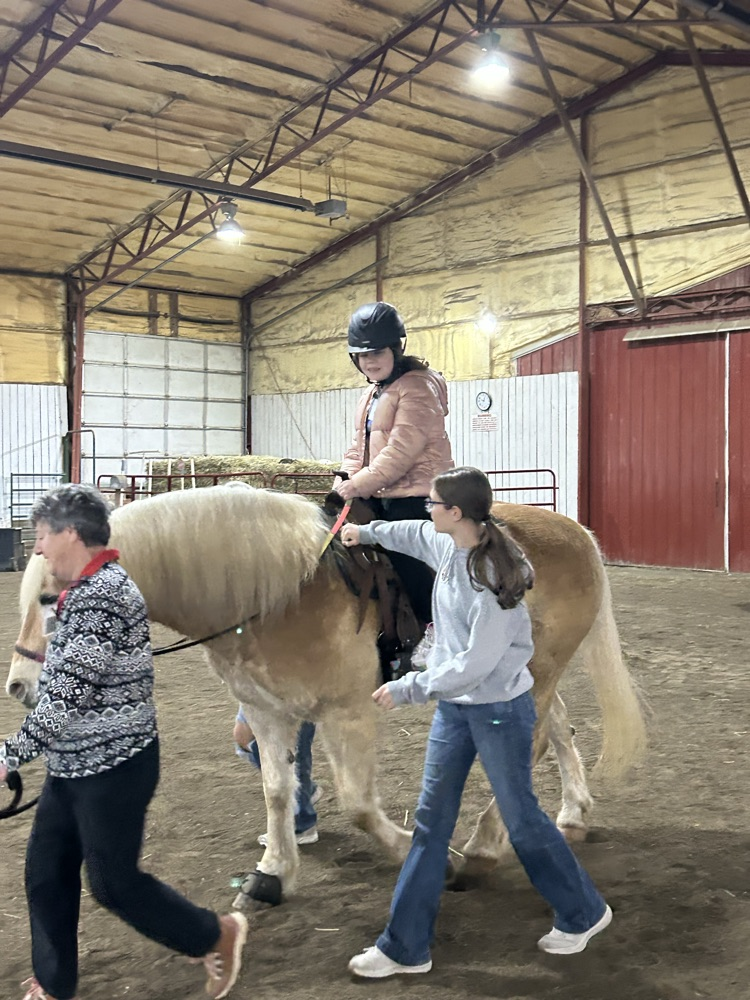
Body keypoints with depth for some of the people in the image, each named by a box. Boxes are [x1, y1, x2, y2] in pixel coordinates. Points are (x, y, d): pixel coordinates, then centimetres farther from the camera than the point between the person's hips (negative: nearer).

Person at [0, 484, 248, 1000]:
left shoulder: (102, 594, -24)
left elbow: (69, 698, -26)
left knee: (114, 882, 4)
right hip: (75, 765, 9)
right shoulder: (90, 589, 8)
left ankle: (218, 935, 22)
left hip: (112, 768, -9)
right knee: (46, 873, 14)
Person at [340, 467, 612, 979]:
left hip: (500, 710, -8)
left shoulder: (491, 573, -26)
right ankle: (406, 947, 18)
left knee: (521, 817, 8)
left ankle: (584, 913, 34)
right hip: (454, 707, 8)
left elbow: (478, 662, -27)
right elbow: (414, 534, 24)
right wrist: (367, 531, 37)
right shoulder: (447, 545, -2)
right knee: (431, 820, 9)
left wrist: (408, 688, -21)